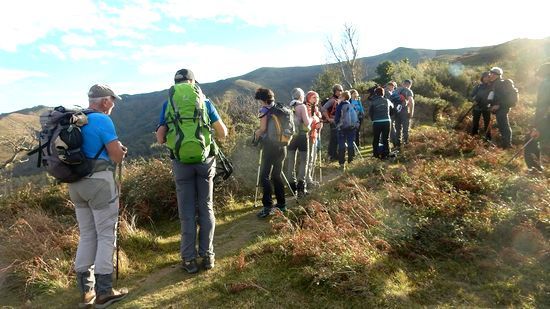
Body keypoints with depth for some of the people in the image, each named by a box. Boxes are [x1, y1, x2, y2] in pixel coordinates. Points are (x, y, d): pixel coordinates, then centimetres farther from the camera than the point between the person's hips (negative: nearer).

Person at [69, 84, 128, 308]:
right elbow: (117, 157, -14)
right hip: (99, 181, -8)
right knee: (106, 236, 0)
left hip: (76, 183, 8)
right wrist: (119, 150, 9)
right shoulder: (102, 120, -12)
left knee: (87, 236, 13)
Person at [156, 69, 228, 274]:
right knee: (206, 208, 10)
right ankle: (207, 256, 15)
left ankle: (189, 259, 13)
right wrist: (212, 134, 27)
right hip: (205, 159, 0)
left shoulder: (168, 104, 5)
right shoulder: (205, 102, 4)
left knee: (187, 211, 7)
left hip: (181, 161, 0)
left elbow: (160, 139, 2)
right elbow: (223, 133, 5)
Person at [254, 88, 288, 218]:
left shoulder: (264, 109, -6)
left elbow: (263, 129, -13)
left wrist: (256, 133, 6)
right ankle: (281, 204, 18)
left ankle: (268, 206, -12)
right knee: (277, 175, 14)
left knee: (264, 176, -5)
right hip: (281, 146, 7)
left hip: (270, 146, -7)